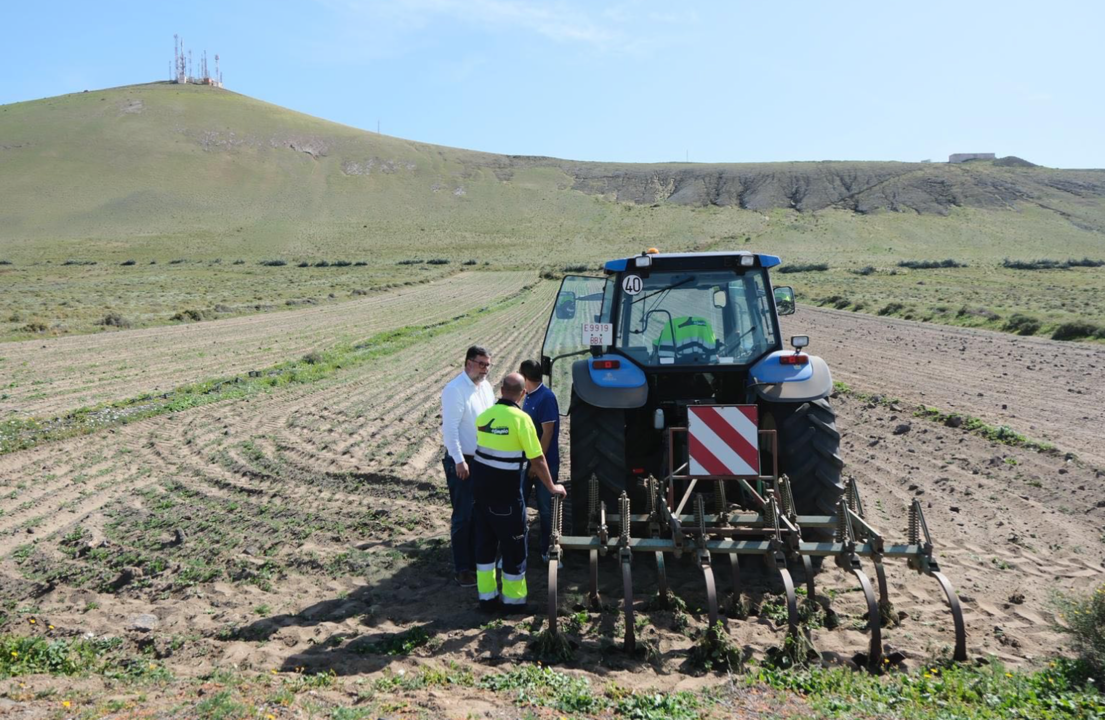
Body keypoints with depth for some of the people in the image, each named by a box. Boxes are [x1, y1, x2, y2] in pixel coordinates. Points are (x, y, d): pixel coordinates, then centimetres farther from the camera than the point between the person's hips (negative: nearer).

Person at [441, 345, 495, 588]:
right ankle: (463, 568, 11)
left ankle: (478, 560, 30)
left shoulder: (486, 386, 7)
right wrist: (459, 461, -21)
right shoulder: (455, 390, -17)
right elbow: (450, 429, -20)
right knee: (464, 517, 0)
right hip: (462, 462, -7)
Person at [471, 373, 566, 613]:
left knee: (485, 542, 15)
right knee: (513, 546, 8)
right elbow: (537, 460, -12)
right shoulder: (521, 418, -15)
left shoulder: (483, 416, 1)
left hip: (481, 487, 6)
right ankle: (514, 600, 18)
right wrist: (551, 487, -1)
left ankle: (487, 596, 24)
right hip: (506, 493, -6)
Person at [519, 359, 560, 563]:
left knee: (545, 508, 5)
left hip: (544, 462, -7)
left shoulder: (546, 397, -18)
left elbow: (547, 433, -19)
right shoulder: (529, 396, 6)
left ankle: (547, 550, 19)